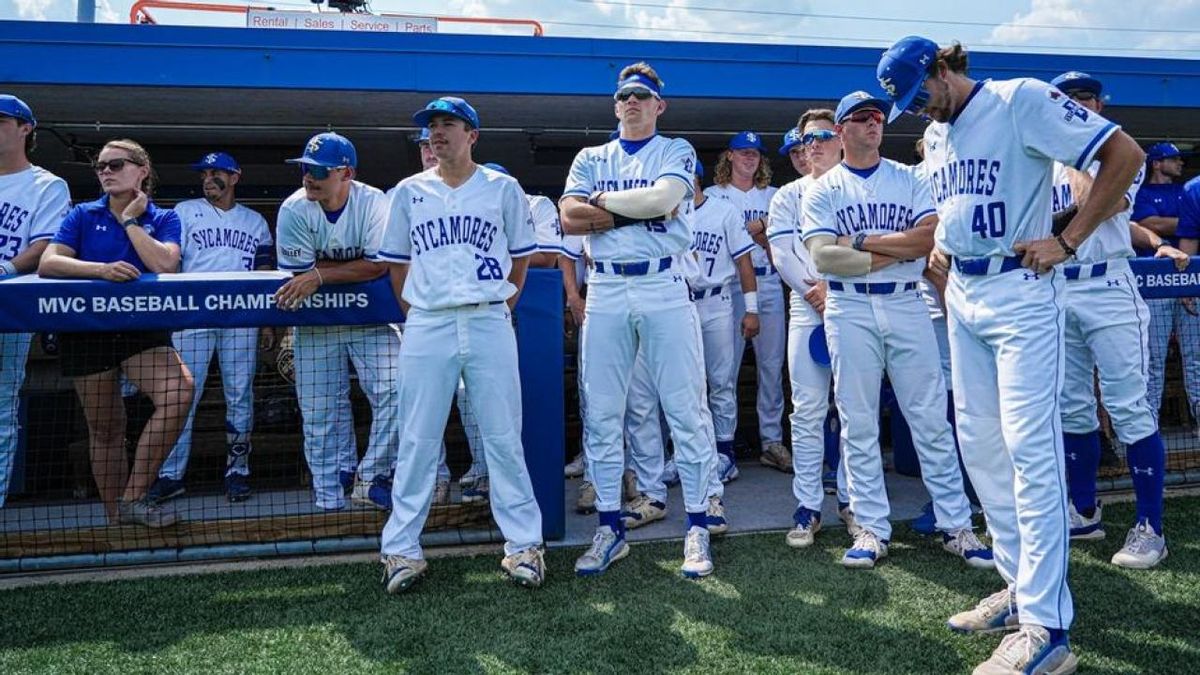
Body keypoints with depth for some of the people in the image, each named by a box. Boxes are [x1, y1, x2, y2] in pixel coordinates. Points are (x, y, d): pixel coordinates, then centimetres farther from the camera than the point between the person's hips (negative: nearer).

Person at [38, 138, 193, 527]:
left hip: (141, 327, -1)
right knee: (105, 430, 6)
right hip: (86, 331, 1)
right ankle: (116, 519, 21)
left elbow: (165, 265, -14)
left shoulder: (164, 219, 6)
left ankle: (133, 498, -16)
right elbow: (47, 264, -8)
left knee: (180, 390, -27)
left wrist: (130, 220, -6)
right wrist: (101, 269, -24)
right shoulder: (83, 215, 6)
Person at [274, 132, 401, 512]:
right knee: (319, 412, 3)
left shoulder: (373, 203, -15)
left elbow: (379, 266, -23)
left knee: (394, 391, -15)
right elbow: (300, 273, -14)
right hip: (316, 321, 1)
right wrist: (355, 269, -16)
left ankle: (371, 479, 0)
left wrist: (320, 275, -29)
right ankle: (328, 500, 15)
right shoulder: (294, 210, -13)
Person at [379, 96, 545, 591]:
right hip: (427, 327, 1)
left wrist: (502, 307, 6)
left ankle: (523, 544, 11)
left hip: (490, 323, -1)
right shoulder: (409, 192, 12)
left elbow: (521, 255, 13)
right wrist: (414, 315, 8)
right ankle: (401, 548, 10)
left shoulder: (503, 189, 8)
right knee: (417, 440, 2)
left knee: (504, 438, 2)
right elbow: (397, 262, 16)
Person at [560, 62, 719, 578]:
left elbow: (665, 197, -12)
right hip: (605, 292, 3)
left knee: (686, 410, -3)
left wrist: (604, 201, -1)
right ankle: (610, 529, 13)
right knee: (601, 414, 3)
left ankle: (697, 527, 5)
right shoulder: (591, 159, 17)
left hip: (664, 288, -3)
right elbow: (570, 219, -1)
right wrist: (643, 209, -5)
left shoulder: (676, 151, 10)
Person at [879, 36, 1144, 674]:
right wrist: (940, 244, 11)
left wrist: (1068, 241, -16)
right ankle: (1020, 586, 22)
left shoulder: (1021, 99, -9)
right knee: (979, 444, 10)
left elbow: (1124, 153, -13)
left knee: (1030, 447, -12)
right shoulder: (934, 136, 14)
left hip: (1020, 293, -9)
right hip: (964, 295, 9)